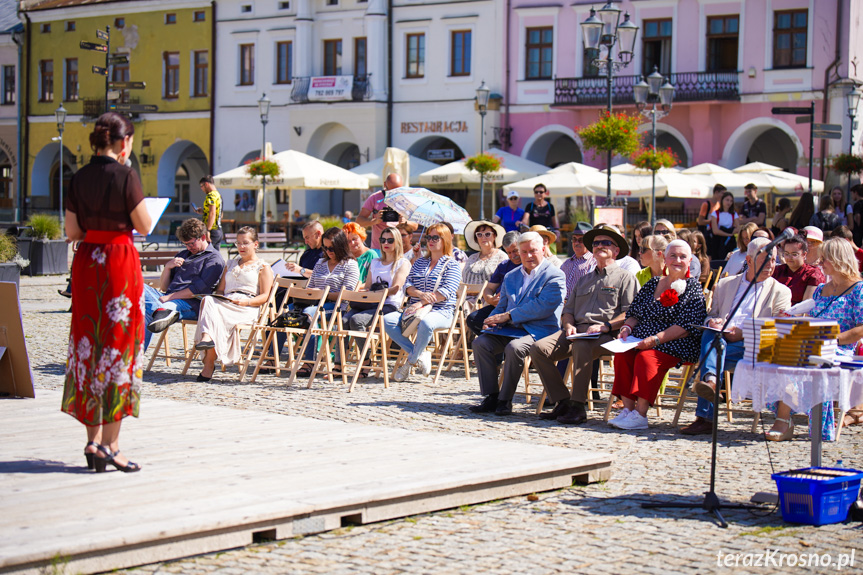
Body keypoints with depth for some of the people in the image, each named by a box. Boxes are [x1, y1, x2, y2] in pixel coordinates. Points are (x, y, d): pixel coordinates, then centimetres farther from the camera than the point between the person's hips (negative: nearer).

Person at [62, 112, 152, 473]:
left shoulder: (80, 178, 5)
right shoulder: (125, 175, -11)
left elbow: (72, 232, 7)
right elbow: (144, 226, -9)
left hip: (86, 263, 5)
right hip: (120, 260, -5)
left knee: (89, 343, 10)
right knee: (119, 347, 0)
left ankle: (93, 441, 11)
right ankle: (110, 442, -2)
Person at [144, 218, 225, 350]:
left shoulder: (214, 259, 5)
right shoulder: (182, 255, 29)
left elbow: (199, 290, -8)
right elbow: (163, 287, 25)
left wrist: (169, 297, -14)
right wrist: (167, 267, 6)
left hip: (191, 304, -7)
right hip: (169, 298, 7)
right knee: (141, 288, -25)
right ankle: (162, 310, -46)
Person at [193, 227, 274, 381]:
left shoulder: (263, 267, 15)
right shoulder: (231, 264, 34)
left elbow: (264, 296, 3)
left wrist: (246, 302, -17)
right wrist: (217, 297, 2)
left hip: (248, 308, -5)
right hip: (226, 303, 5)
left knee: (216, 311, -36)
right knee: (207, 301, -33)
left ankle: (209, 363, -47)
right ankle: (207, 337, -58)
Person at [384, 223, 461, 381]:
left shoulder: (452, 265, 3)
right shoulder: (420, 262, 20)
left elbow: (446, 292, -12)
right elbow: (407, 285, 9)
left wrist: (421, 303, -20)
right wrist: (421, 294, -14)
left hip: (441, 311, -5)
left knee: (426, 323, -41)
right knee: (388, 320, -22)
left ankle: (411, 361, -17)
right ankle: (419, 354, -15)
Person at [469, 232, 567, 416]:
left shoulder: (555, 276, -3)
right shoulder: (511, 276, 21)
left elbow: (543, 307, -16)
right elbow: (502, 305, 24)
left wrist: (508, 316, -17)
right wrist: (493, 320, -2)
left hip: (538, 330, -6)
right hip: (509, 330, 7)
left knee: (514, 347, -35)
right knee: (480, 342, -18)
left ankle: (505, 400, -21)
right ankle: (491, 397, -13)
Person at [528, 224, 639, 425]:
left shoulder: (626, 277, 10)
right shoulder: (584, 280, 32)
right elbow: (568, 310, 27)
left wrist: (606, 326, -17)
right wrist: (569, 325, 4)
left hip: (607, 335, -6)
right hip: (577, 331, 6)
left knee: (581, 345, -40)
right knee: (538, 348, -19)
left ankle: (578, 407, -35)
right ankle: (562, 402, -17)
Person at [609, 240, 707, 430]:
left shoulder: (693, 287, 2)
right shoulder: (653, 283, 20)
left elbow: (687, 325, -10)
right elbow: (635, 313, 23)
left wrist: (657, 339, -19)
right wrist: (627, 327, -1)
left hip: (675, 344, -5)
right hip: (642, 339, 5)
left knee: (646, 357, -34)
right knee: (622, 355, -25)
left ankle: (640, 415, -33)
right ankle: (627, 410, -24)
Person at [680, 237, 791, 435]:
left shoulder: (780, 291, 15)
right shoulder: (725, 284, 26)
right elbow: (712, 315, 24)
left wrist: (744, 333, -14)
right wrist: (712, 321, -3)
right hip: (721, 340, 3)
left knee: (712, 352, -32)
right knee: (710, 334, -33)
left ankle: (704, 417, -41)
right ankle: (711, 380, -56)